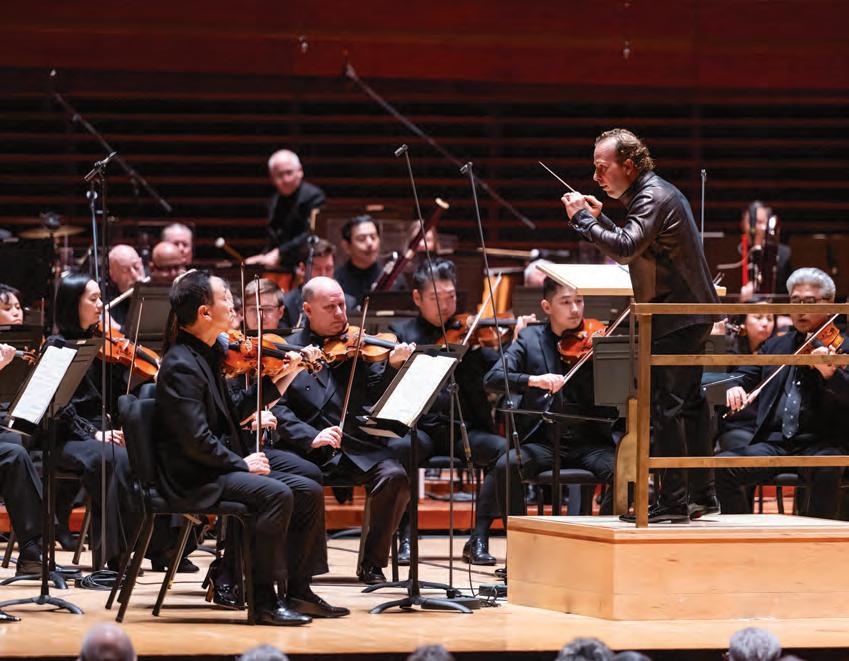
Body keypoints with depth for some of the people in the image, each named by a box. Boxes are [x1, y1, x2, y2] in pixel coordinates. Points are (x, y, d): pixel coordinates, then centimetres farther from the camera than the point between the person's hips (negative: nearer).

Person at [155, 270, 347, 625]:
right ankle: (264, 599, -23)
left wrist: (277, 381, 14)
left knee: (309, 492, 4)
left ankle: (297, 591, 7)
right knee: (276, 494, -29)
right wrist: (240, 463, -16)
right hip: (193, 479, -10)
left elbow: (234, 411, 20)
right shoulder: (181, 366, -17)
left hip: (221, 468, 10)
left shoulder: (206, 356, 14)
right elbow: (196, 439, -23)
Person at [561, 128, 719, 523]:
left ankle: (673, 502, -10)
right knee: (688, 404, 15)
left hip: (675, 319, -11)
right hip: (690, 313, 11)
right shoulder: (656, 192, 17)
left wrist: (582, 219, -20)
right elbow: (634, 248, 23)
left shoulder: (652, 197, -15)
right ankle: (701, 496, 21)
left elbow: (625, 249, -29)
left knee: (667, 407, -10)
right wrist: (599, 218, 12)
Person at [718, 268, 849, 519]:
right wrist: (735, 388, -8)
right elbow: (745, 375, 17)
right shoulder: (775, 346, 19)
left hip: (820, 442, -4)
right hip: (773, 442, 4)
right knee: (724, 465, -21)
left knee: (828, 469, -37)